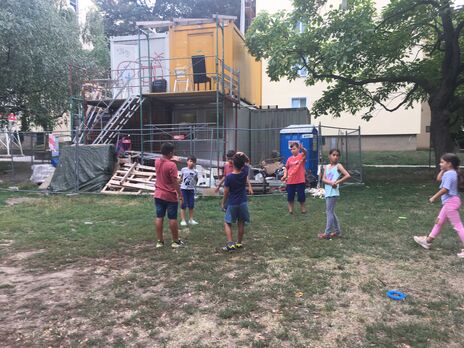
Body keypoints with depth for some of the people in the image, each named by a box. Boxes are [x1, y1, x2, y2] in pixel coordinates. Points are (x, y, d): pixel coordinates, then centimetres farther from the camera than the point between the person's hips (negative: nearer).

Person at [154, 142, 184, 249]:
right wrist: (180, 194, -11)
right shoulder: (172, 165, -19)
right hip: (170, 196, -6)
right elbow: (175, 182, -19)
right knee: (172, 219, 4)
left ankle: (160, 241, 14)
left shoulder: (157, 162, 1)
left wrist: (170, 159, 23)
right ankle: (175, 241, 13)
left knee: (159, 218, 9)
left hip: (158, 195, 6)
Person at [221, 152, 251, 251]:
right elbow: (247, 162, 12)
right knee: (241, 223, 13)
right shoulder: (245, 173, -7)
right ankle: (239, 243, 21)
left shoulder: (229, 177, -15)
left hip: (232, 203, -3)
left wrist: (223, 203, 3)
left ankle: (230, 244, -7)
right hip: (243, 202, 3)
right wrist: (243, 155, -5)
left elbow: (226, 192, -9)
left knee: (227, 223, 6)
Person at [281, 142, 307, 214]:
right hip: (290, 181, 3)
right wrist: (285, 175, 0)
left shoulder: (301, 156, -4)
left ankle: (302, 208, 25)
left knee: (301, 195, 6)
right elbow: (286, 168, 16)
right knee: (290, 196, 8)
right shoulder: (289, 159, 7)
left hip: (300, 180, -3)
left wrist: (302, 148, -51)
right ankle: (290, 209, 22)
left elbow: (305, 152, -28)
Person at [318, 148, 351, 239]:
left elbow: (348, 176, -17)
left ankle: (327, 233, 2)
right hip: (328, 192, 7)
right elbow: (323, 179, 1)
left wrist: (337, 182, -16)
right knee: (331, 212, 15)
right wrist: (331, 182, -17)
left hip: (333, 193, -7)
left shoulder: (338, 166, -6)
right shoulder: (327, 167, 11)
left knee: (329, 212, -5)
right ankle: (337, 231, 27)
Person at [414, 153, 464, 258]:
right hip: (449, 202, 11)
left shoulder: (449, 174, -20)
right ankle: (428, 240, 30)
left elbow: (445, 189, -24)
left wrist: (434, 197, -16)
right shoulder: (450, 173, 9)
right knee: (439, 221, 18)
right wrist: (443, 170, 10)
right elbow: (439, 179, 22)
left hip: (450, 202, -11)